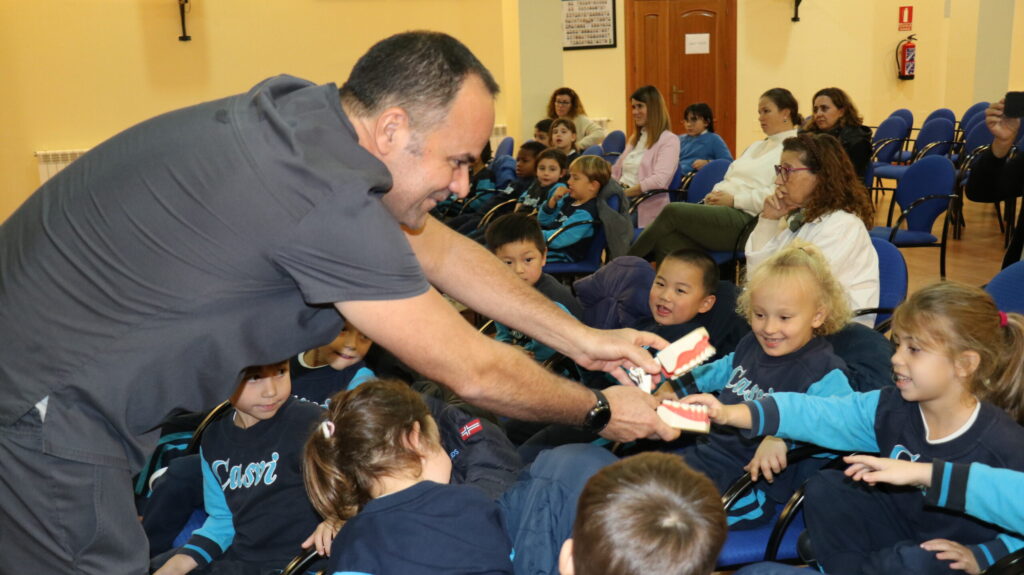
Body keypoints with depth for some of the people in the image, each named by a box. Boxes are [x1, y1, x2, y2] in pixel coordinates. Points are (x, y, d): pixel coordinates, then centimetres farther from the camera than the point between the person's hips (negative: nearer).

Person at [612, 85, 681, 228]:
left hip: (646, 206, -7)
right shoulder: (635, 138, 26)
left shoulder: (669, 140, -1)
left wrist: (624, 193, -18)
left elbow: (659, 180, -16)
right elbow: (616, 172, 24)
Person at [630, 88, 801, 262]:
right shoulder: (756, 146, 30)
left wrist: (733, 200, -15)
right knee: (665, 239, -20)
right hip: (720, 209, 8)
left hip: (745, 218, -8)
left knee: (672, 211, -22)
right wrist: (716, 194, 4)